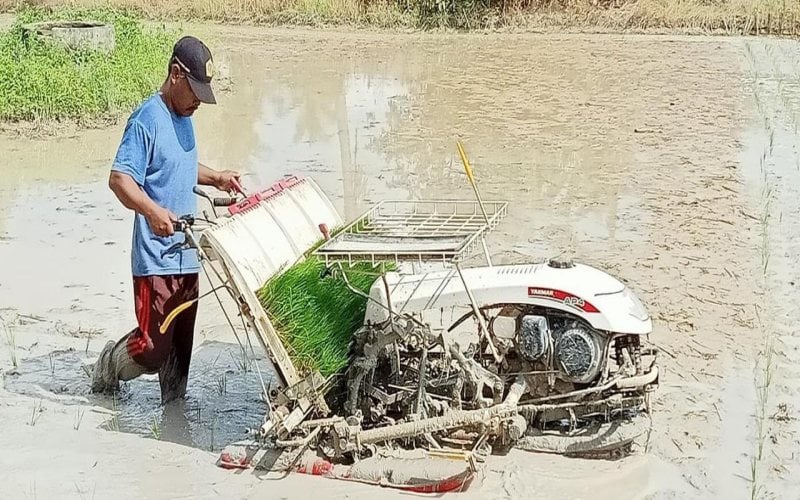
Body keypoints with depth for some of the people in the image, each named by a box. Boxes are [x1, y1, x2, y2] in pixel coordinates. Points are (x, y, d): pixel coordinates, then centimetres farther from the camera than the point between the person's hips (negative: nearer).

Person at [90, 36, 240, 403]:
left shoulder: (185, 116, 13)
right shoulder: (146, 120, -15)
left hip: (187, 256, 8)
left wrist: (215, 178, 15)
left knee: (181, 344, 12)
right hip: (155, 259, -8)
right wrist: (153, 211, -39)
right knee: (153, 347, -5)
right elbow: (119, 178, -24)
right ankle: (106, 368, 23)